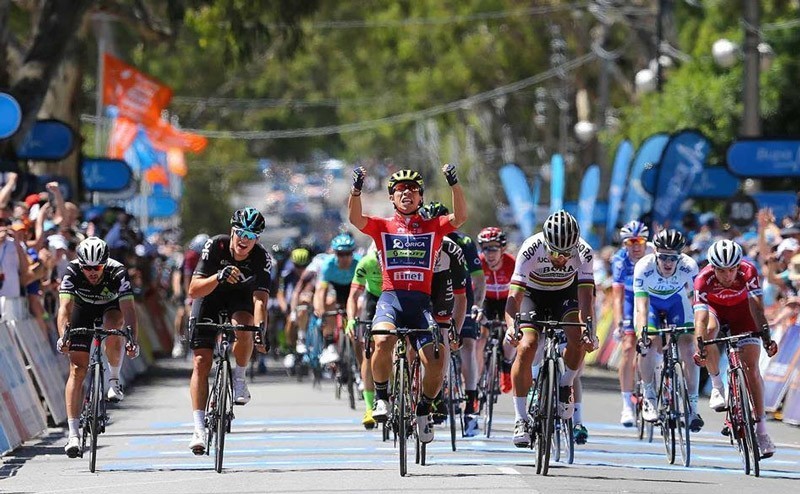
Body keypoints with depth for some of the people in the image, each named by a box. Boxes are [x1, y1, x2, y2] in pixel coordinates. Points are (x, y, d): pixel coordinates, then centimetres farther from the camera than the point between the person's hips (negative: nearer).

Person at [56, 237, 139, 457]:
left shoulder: (117, 272, -35)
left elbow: (128, 309, -42)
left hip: (112, 306, -1)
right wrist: (63, 337, -56)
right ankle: (73, 434, -12)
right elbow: (65, 307, -39)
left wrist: (132, 340, -57)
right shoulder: (72, 272, -32)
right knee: (78, 368, -11)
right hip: (83, 307, 1)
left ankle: (114, 379, -8)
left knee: (113, 331, -37)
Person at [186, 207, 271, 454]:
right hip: (209, 296, 0)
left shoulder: (261, 258, -25)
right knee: (201, 361, -13)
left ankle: (239, 379, -8)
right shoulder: (216, 246, -27)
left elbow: (260, 299, -35)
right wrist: (218, 277, -48)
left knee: (243, 328, -35)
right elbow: (194, 290, -31)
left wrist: (261, 328, -53)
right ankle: (199, 429, -13)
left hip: (241, 298, 0)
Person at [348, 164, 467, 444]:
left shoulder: (433, 227, 14)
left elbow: (460, 217, -3)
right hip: (391, 297, -1)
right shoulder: (382, 227, 12)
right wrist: (356, 189, -23)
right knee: (383, 342, -33)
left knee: (435, 362, -16)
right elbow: (355, 218, -6)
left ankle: (424, 410, 12)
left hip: (421, 302, 1)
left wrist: (454, 184, -17)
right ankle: (381, 396, -9)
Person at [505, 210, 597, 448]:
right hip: (532, 294, -1)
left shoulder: (583, 253, -29)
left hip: (565, 295, 1)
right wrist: (512, 326, -54)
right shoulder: (531, 249, -34)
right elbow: (514, 295, -37)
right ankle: (521, 420, -13)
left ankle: (565, 387, 1)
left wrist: (589, 329, -47)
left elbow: (586, 296, -31)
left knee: (579, 338, -26)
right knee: (526, 347, -22)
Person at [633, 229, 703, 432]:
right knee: (649, 345, -24)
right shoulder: (644, 267, -36)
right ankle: (649, 398, -4)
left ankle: (692, 406, 0)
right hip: (650, 301, -1)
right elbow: (641, 306, -40)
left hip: (676, 300, 1)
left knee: (688, 349, -12)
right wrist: (642, 332, -53)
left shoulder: (688, 266, -32)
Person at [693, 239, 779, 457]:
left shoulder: (748, 272, -34)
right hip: (714, 307, 0)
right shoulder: (704, 279, -35)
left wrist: (766, 337, -55)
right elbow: (701, 317, -43)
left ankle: (761, 429, -5)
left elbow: (757, 307, -41)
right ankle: (717, 386, -13)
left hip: (741, 309, 0)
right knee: (709, 331, -36)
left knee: (751, 366, -9)